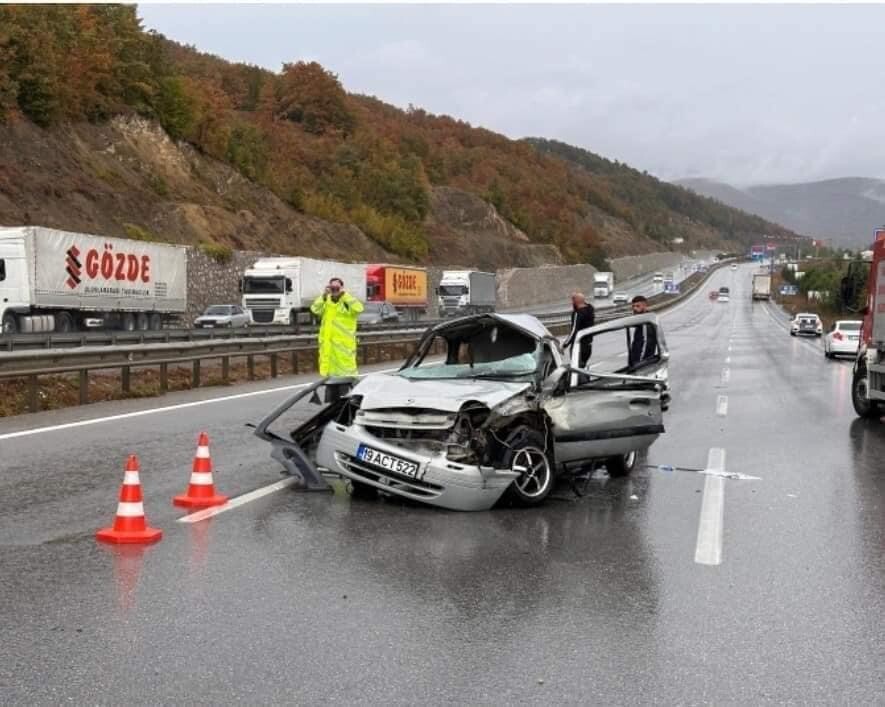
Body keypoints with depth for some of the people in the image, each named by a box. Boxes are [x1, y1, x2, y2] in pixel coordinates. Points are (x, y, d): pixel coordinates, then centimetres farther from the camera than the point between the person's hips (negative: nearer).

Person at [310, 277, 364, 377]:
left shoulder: (348, 301, -2)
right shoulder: (325, 301, 10)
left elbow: (358, 308, -22)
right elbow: (315, 310, -6)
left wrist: (345, 294, -19)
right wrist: (324, 295, -13)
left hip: (345, 343, -4)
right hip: (327, 342, 4)